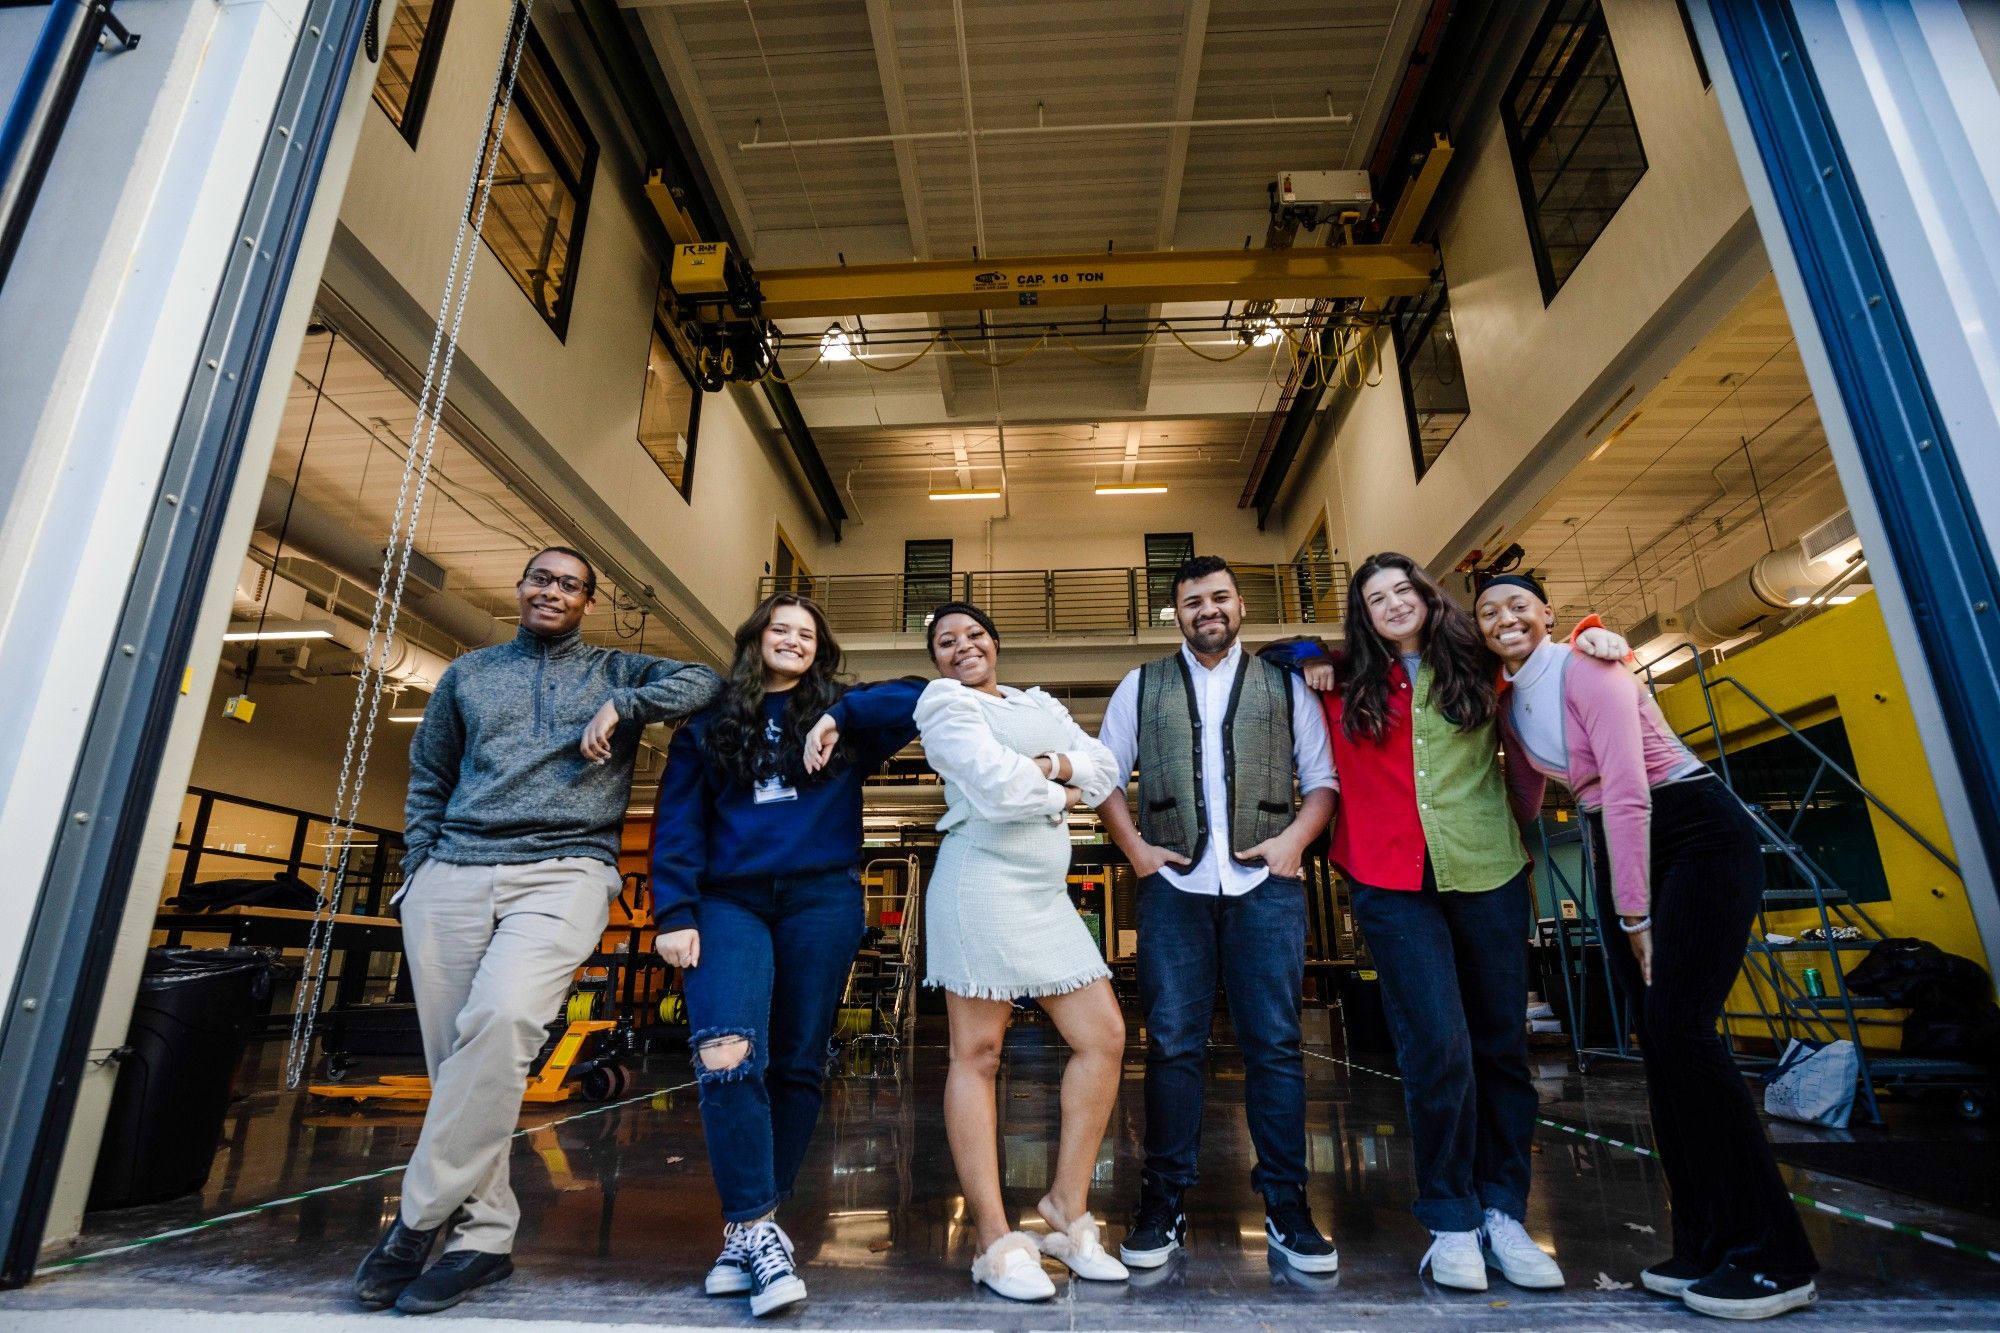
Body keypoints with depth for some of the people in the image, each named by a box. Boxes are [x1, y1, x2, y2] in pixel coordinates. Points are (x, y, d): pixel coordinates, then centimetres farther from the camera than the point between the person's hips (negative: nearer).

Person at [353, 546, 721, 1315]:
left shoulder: (615, 672, 14)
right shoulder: (467, 674, 20)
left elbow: (704, 682, 2)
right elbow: (428, 778, 23)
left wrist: (621, 706, -9)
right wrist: (417, 867, 12)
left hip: (563, 875, -3)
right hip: (452, 877, 4)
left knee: (502, 1019, -25)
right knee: (455, 1056, 1)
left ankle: (420, 1219, -9)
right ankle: (484, 1235, 12)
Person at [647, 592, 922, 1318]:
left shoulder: (840, 716, 11)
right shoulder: (708, 723, 12)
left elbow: (921, 699, 0)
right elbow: (677, 822, 6)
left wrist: (836, 716, -10)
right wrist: (674, 914, -5)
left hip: (821, 902, 1)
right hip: (729, 902, 0)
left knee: (797, 1064, 4)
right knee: (726, 1055, -19)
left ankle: (750, 1228, 19)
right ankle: (756, 1228, -7)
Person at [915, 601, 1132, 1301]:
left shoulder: (1041, 705, 21)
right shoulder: (945, 702, 0)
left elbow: (1104, 770, 9)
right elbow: (998, 788, -15)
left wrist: (1050, 764, -9)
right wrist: (1061, 793, 1)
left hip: (1048, 894, 8)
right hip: (983, 882, -7)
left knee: (1104, 1038, 4)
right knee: (977, 1055, -3)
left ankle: (1068, 1211, 16)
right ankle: (996, 1243, 6)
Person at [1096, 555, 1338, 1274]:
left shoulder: (1285, 686, 13)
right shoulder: (1141, 686, 12)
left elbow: (1322, 779, 10)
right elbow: (1104, 775, 12)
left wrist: (1294, 839, -6)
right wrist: (1135, 847, 0)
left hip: (1266, 884, 1)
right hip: (1174, 885, 0)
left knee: (1275, 1044, 3)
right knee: (1173, 1045, 3)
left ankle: (1286, 1207, 15)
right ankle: (1162, 1206, 14)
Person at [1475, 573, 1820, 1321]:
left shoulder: (1584, 668, -16)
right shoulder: (1508, 706, 6)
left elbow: (1626, 789, -21)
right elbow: (1529, 794, 16)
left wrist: (1633, 914, -19)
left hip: (1700, 836, -7)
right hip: (1619, 848, 7)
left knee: (1679, 1025, -15)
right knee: (1654, 1037, 5)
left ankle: (1775, 1259, -2)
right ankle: (1706, 1245, 15)